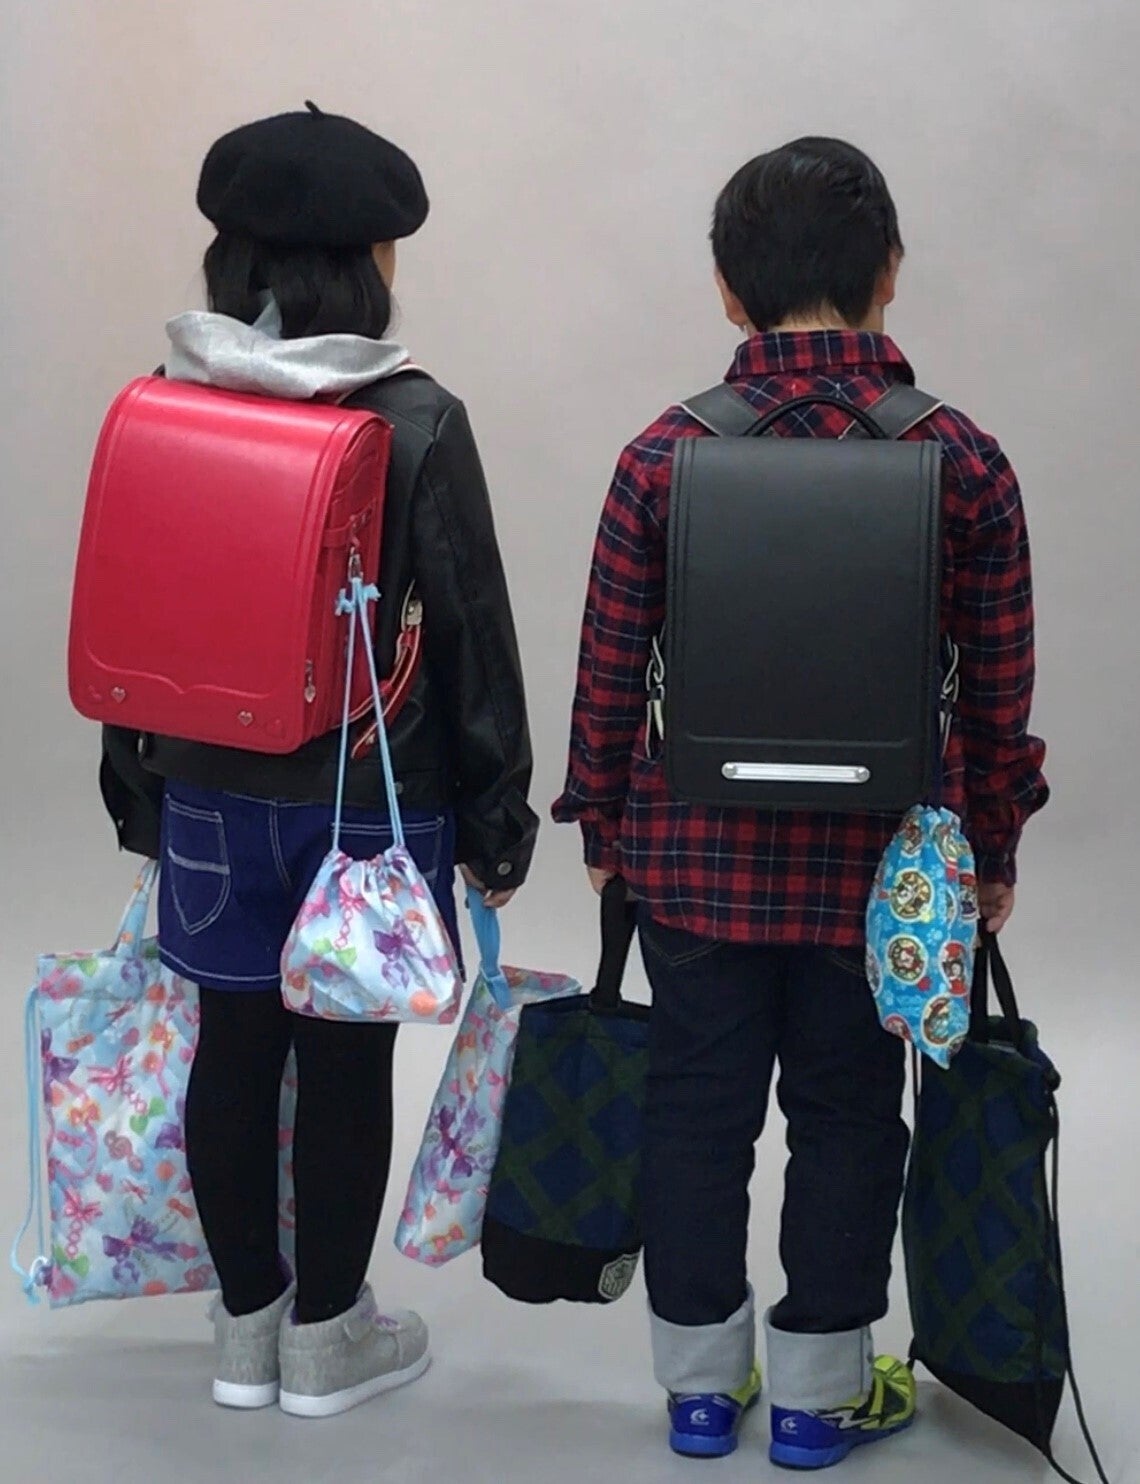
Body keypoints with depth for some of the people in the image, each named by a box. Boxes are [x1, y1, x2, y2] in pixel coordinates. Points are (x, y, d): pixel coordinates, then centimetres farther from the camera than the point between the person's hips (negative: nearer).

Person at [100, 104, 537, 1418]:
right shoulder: (417, 426, -13)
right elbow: (473, 638, -9)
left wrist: (139, 793, 17)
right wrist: (497, 820, 1)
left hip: (212, 794, 4)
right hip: (374, 799, -4)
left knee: (234, 1048, 12)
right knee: (348, 1060, 7)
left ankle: (248, 1325, 26)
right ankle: (327, 1337, 20)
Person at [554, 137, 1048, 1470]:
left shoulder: (664, 457, -9)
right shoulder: (964, 463, -9)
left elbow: (609, 668, -3)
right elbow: (998, 686, -3)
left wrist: (605, 822, 11)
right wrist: (994, 848, 10)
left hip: (696, 852, 1)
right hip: (882, 862, 0)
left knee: (697, 1106, 14)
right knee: (846, 1114, 13)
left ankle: (700, 1379, 25)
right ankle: (821, 1393, 23)